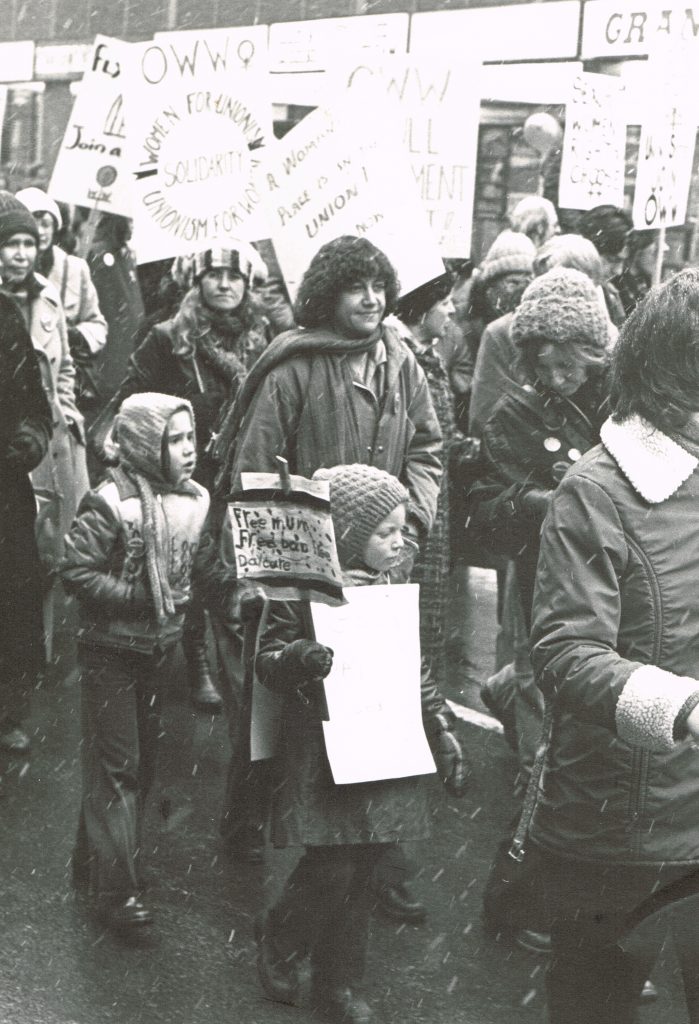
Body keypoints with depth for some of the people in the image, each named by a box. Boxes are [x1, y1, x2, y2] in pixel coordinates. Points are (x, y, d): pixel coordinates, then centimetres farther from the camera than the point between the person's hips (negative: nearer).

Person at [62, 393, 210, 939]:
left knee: (144, 758, 16)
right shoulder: (112, 504, -21)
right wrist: (142, 598, -22)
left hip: (160, 648, 7)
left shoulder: (194, 499, 0)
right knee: (116, 766, -3)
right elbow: (77, 572, -21)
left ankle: (96, 862, 33)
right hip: (111, 652, -7)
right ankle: (116, 891, 5)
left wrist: (181, 599, -3)